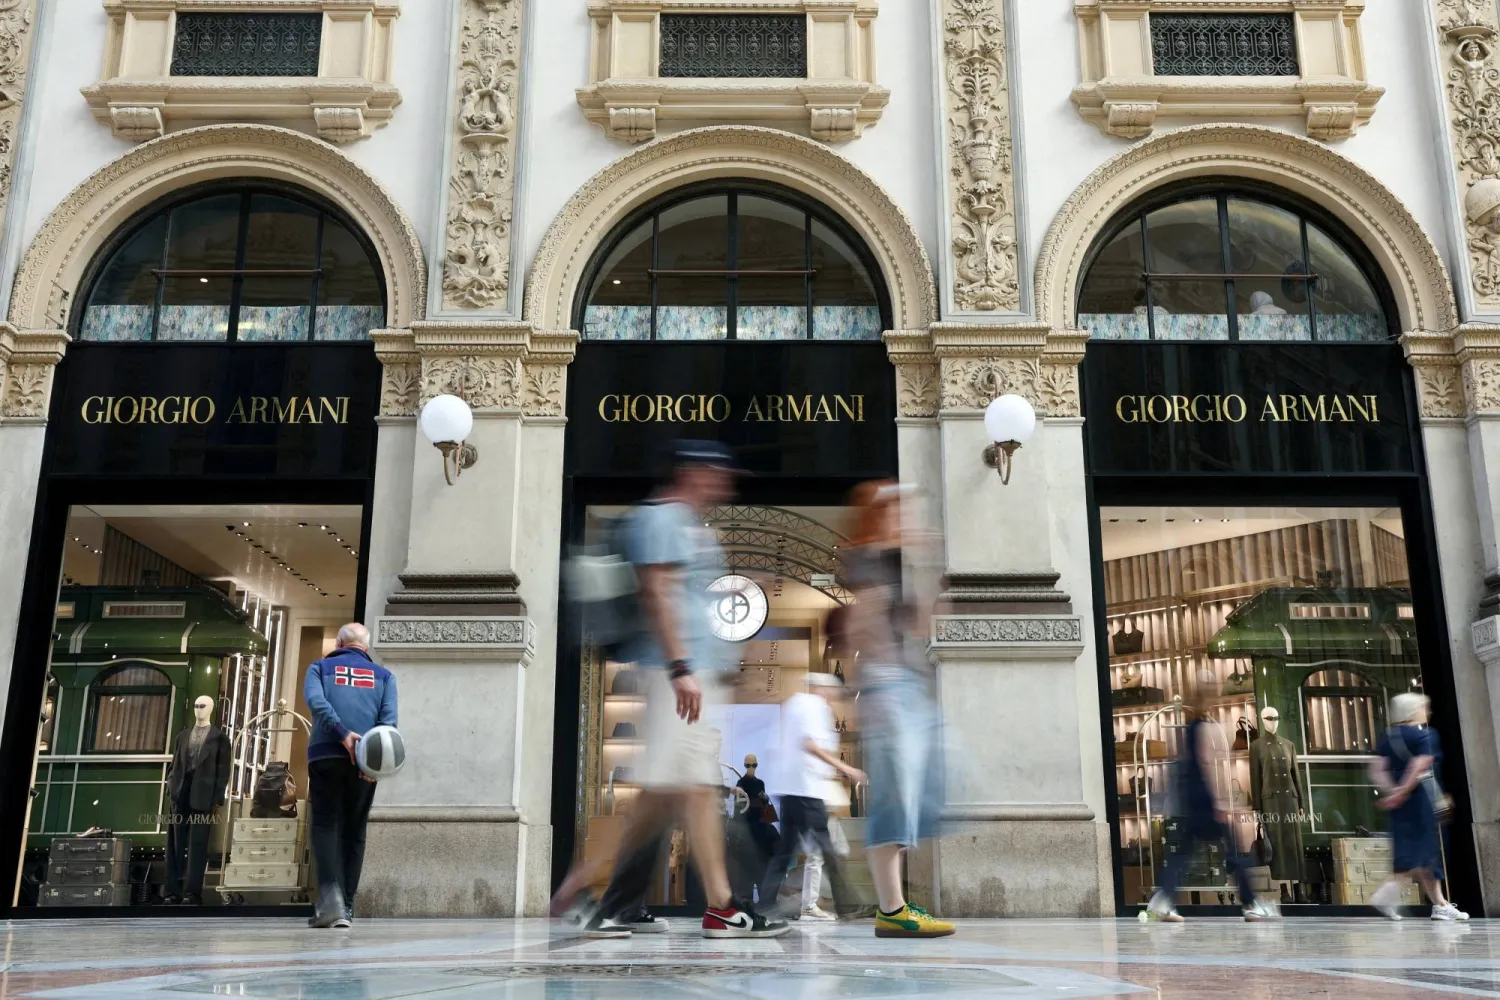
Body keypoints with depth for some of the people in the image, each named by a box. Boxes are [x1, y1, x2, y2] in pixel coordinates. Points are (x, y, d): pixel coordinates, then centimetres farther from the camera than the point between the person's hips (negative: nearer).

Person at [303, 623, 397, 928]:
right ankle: (345, 906, 11)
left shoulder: (320, 668, 14)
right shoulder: (384, 676, 18)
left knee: (325, 826, 0)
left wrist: (343, 733, -16)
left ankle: (331, 895, -21)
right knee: (354, 831, 11)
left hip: (325, 756, -2)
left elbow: (315, 701, -7)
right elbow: (389, 718, 0)